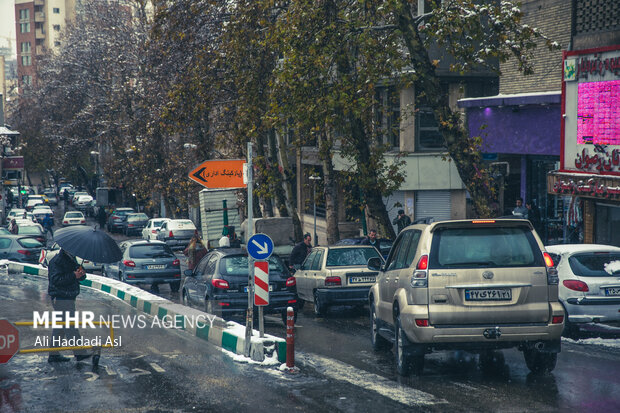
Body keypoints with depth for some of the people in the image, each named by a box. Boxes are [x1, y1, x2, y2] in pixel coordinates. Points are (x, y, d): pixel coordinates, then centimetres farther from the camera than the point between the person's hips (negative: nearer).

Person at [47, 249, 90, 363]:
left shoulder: (71, 259, 15)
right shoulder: (57, 261, -13)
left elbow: (81, 277, 17)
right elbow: (55, 280, -23)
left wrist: (81, 274, -7)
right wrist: (73, 276, -27)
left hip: (69, 297, 10)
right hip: (60, 298, -10)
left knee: (60, 326, 13)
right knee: (70, 325, -8)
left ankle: (54, 355, 19)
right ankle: (79, 353, -7)